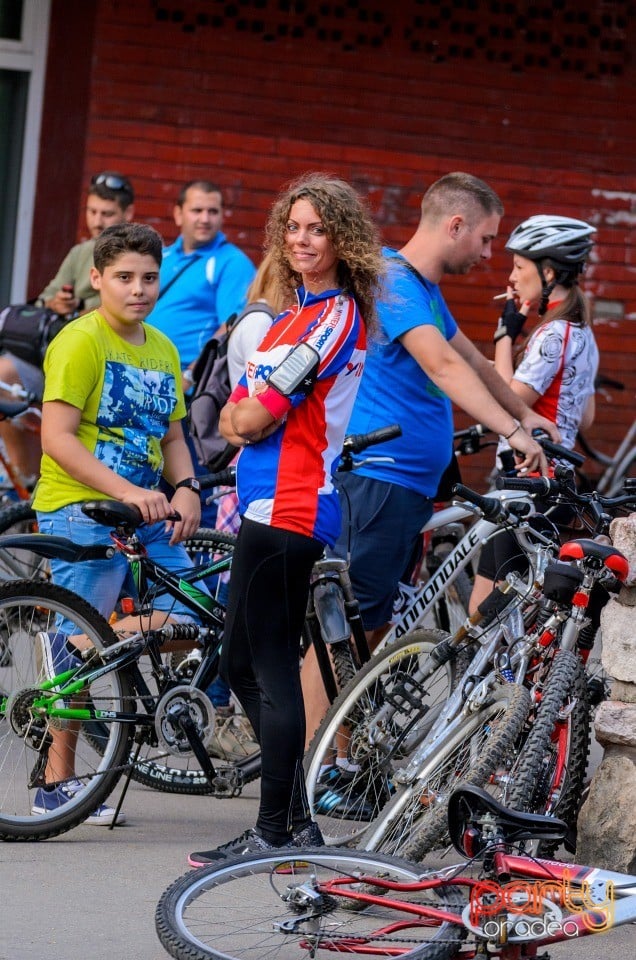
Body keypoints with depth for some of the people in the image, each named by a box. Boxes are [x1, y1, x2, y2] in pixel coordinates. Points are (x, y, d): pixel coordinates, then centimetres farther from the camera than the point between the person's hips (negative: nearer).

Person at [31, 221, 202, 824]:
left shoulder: (162, 351, 17)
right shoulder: (80, 342, -8)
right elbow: (57, 437, -16)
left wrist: (185, 489, 1)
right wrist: (125, 492, -25)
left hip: (148, 513, 8)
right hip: (83, 509, -8)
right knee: (79, 645, -9)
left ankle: (64, 641, 11)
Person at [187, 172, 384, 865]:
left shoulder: (335, 316, -13)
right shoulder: (302, 313, 19)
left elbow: (248, 419, -16)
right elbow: (242, 419, 17)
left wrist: (237, 413, 4)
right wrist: (244, 416, -3)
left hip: (286, 511, -10)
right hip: (270, 504, 10)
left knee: (269, 666, -7)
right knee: (244, 666, 13)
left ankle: (275, 832, -4)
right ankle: (296, 819, 18)